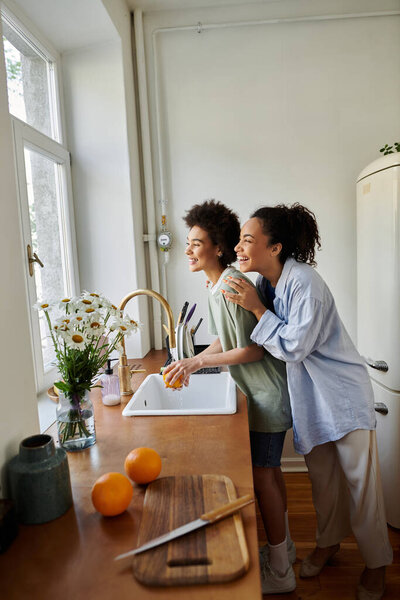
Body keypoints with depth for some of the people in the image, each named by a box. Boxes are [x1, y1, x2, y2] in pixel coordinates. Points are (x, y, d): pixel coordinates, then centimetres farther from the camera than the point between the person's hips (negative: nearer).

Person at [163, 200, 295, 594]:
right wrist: (191, 363, 4)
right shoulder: (214, 286, 7)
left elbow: (253, 350, -22)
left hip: (268, 394, -9)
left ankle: (279, 572, 24)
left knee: (262, 475, 3)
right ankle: (283, 545, 42)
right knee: (269, 470, 21)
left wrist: (199, 361, -19)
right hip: (258, 392, 9)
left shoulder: (233, 287, -24)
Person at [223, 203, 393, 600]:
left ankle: (376, 564, 33)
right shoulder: (262, 282, -2)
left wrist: (256, 307, -24)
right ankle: (328, 542, 44)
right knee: (321, 476, 22)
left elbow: (293, 347, -25)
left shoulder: (304, 283, -26)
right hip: (307, 395, 7)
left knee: (359, 480, 10)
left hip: (343, 394, -6)